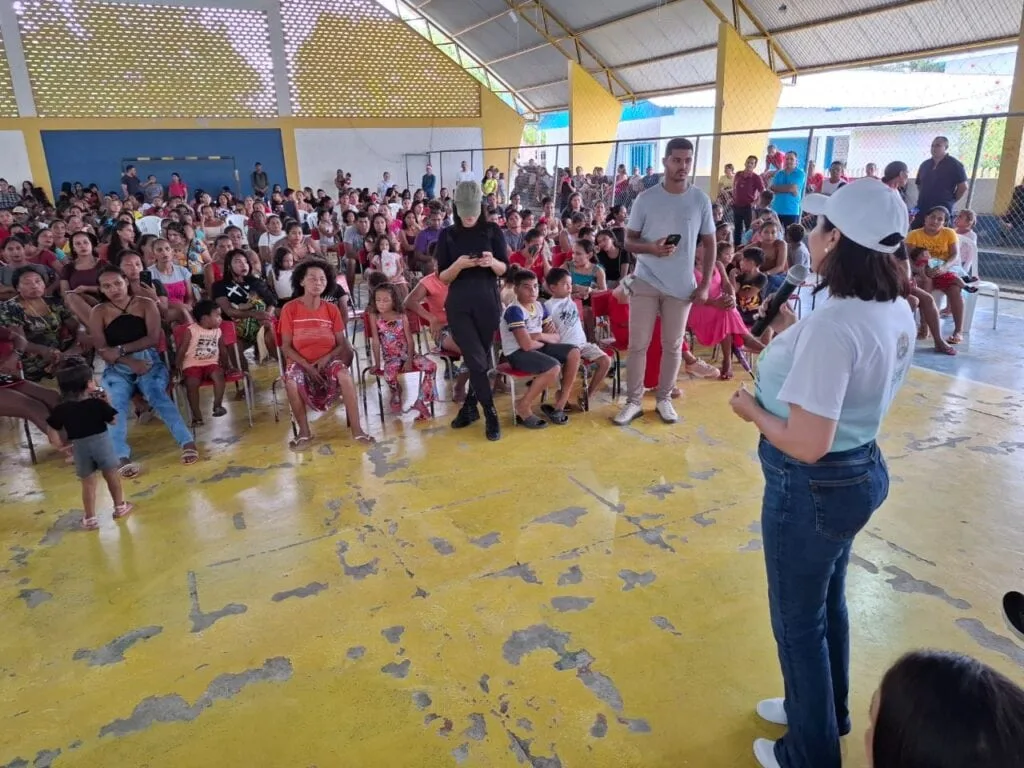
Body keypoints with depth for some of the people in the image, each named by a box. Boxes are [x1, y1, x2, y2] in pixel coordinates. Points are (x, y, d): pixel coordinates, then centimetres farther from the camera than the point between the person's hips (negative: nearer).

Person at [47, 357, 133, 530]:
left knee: (88, 483, 10)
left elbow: (52, 429, -1)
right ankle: (120, 507, 27)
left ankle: (90, 518, 12)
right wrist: (106, 404, 3)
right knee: (111, 475, 15)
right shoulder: (97, 403, -11)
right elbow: (113, 420, -4)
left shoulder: (61, 409, -2)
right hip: (101, 441, -2)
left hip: (79, 446, 2)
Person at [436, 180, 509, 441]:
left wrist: (492, 262, -21)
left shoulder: (493, 231, 1)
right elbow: (442, 277, 0)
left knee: (481, 359, 9)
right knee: (476, 360, -8)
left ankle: (469, 406, 28)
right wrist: (458, 264, -20)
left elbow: (505, 270, 1)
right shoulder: (447, 235, 1)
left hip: (488, 303, 1)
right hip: (459, 306, -1)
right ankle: (491, 414, 2)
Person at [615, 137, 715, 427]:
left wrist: (705, 284, -1)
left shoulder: (701, 200, 0)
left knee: (673, 346, 9)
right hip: (646, 282, -1)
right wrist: (651, 247, -20)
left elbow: (710, 245, 6)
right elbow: (628, 241, 1)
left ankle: (664, 398, 25)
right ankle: (633, 401, 14)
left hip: (682, 286, 1)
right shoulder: (646, 199, -3)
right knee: (638, 344, 3)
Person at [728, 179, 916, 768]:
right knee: (827, 602, 28)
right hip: (864, 470, 9)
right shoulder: (898, 310, 0)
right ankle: (826, 712, 51)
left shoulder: (831, 324, -29)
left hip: (813, 487, -9)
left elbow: (807, 445, -29)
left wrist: (752, 409, -13)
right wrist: (795, 340, 8)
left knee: (798, 619, 13)